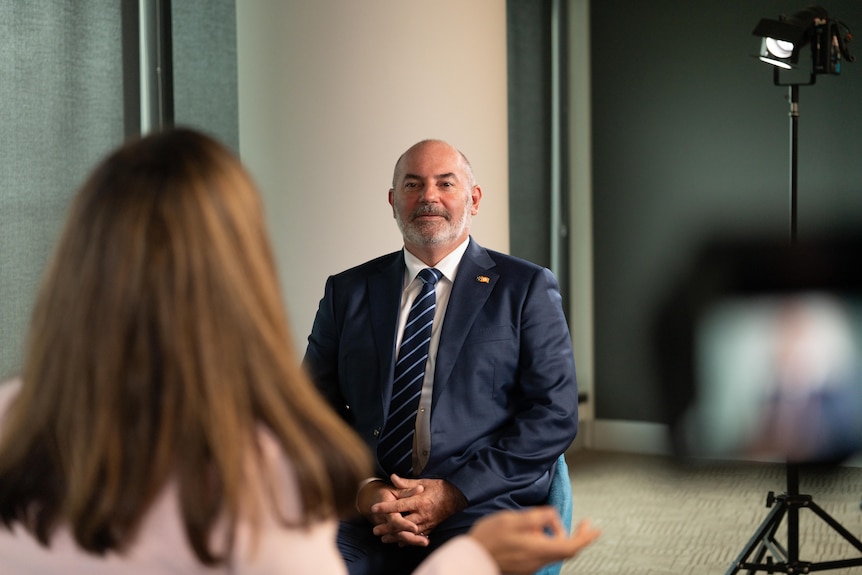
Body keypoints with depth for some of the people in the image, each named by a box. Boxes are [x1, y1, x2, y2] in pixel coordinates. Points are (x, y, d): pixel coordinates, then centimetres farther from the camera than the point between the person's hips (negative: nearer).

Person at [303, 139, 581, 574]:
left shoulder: (526, 288, 7)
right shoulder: (347, 292, 15)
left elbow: (555, 415, 0)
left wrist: (453, 493, -10)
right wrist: (362, 489, -9)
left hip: (481, 504, -2)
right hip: (367, 509, 2)